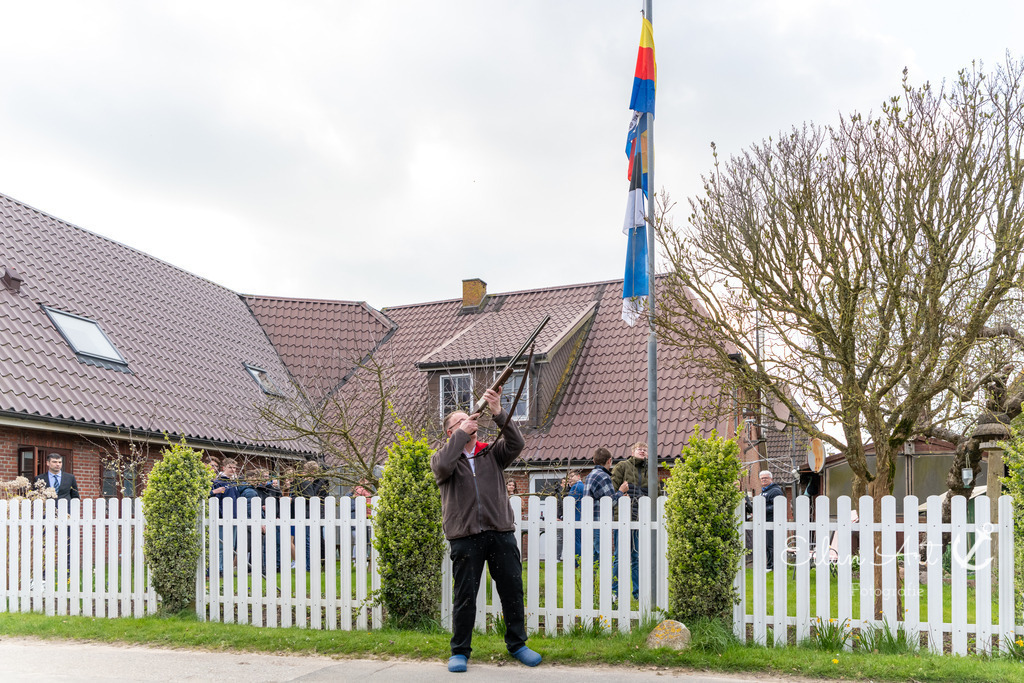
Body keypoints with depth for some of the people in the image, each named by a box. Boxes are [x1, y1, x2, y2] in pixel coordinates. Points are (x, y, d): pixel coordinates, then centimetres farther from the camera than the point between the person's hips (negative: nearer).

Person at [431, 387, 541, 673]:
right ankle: (460, 651, 17)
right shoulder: (443, 456, 7)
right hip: (465, 536, -2)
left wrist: (499, 413, -18)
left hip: (501, 533, 2)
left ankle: (517, 644, 23)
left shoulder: (492, 453, 12)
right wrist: (462, 433, -11)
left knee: (512, 591, 7)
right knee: (465, 596, 3)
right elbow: (442, 467, -16)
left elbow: (515, 444, -6)